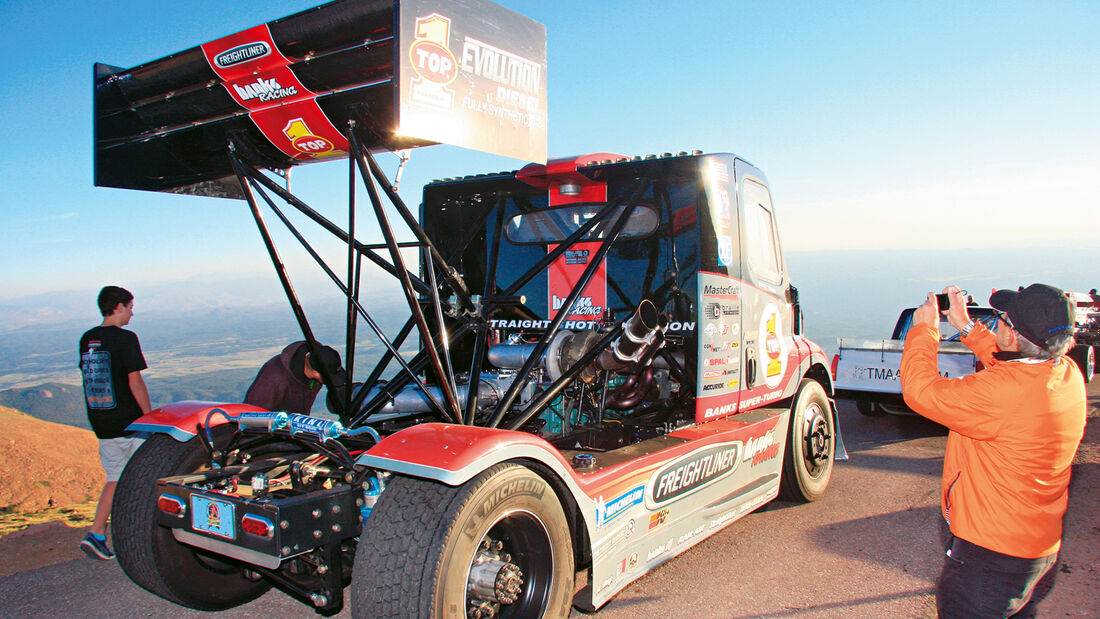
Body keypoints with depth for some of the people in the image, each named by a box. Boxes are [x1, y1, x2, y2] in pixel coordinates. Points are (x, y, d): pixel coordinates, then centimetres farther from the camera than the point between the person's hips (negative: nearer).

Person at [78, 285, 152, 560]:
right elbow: (135, 382, -17)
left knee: (115, 480, 15)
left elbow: (89, 377, 13)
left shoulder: (87, 339, 7)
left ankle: (96, 534, 6)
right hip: (130, 422, -6)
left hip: (101, 424, 6)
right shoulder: (126, 338, -15)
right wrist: (150, 416, -8)